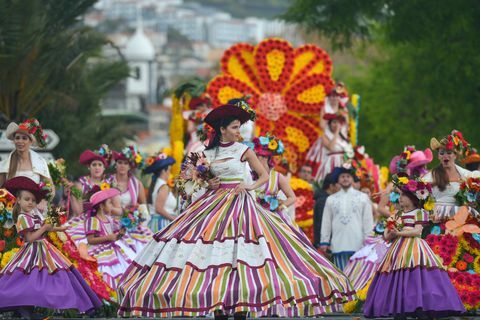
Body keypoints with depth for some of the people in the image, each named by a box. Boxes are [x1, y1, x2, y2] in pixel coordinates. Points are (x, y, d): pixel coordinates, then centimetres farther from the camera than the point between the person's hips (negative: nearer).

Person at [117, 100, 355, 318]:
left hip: (239, 202, -3)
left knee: (238, 256, -12)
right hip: (214, 203, 3)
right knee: (214, 255, -5)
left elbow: (264, 176, 4)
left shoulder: (244, 151, 1)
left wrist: (250, 186, -12)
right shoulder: (208, 153, 8)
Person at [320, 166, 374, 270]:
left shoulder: (363, 197, 6)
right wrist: (324, 241, 5)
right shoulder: (331, 199, 11)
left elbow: (368, 220, 4)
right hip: (338, 245, 1)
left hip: (358, 245, -1)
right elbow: (326, 222, 11)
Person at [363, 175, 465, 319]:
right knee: (398, 281, 2)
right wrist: (390, 235, -5)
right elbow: (387, 233, 18)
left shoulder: (419, 212, -1)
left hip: (414, 247, -7)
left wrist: (399, 233, -18)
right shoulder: (398, 214, 18)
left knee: (417, 279, -16)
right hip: (399, 248, 7)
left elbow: (417, 231, -12)